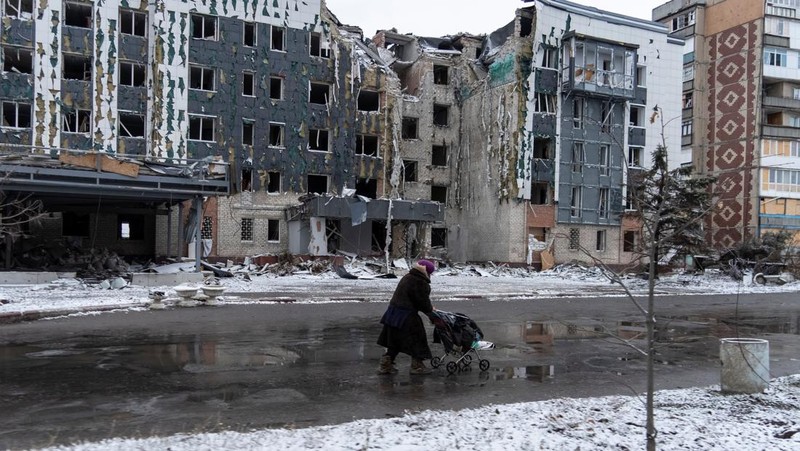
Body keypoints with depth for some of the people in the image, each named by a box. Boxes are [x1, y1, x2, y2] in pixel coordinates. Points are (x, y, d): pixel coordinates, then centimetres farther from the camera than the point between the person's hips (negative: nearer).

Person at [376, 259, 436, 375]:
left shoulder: (407, 277, 14)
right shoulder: (421, 283, -17)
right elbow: (423, 301, -15)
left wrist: (428, 308, 14)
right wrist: (430, 309, 6)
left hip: (393, 312, 9)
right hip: (406, 317, -9)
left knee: (394, 340, 17)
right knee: (416, 339, 7)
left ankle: (385, 365, 19)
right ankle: (417, 365, 17)